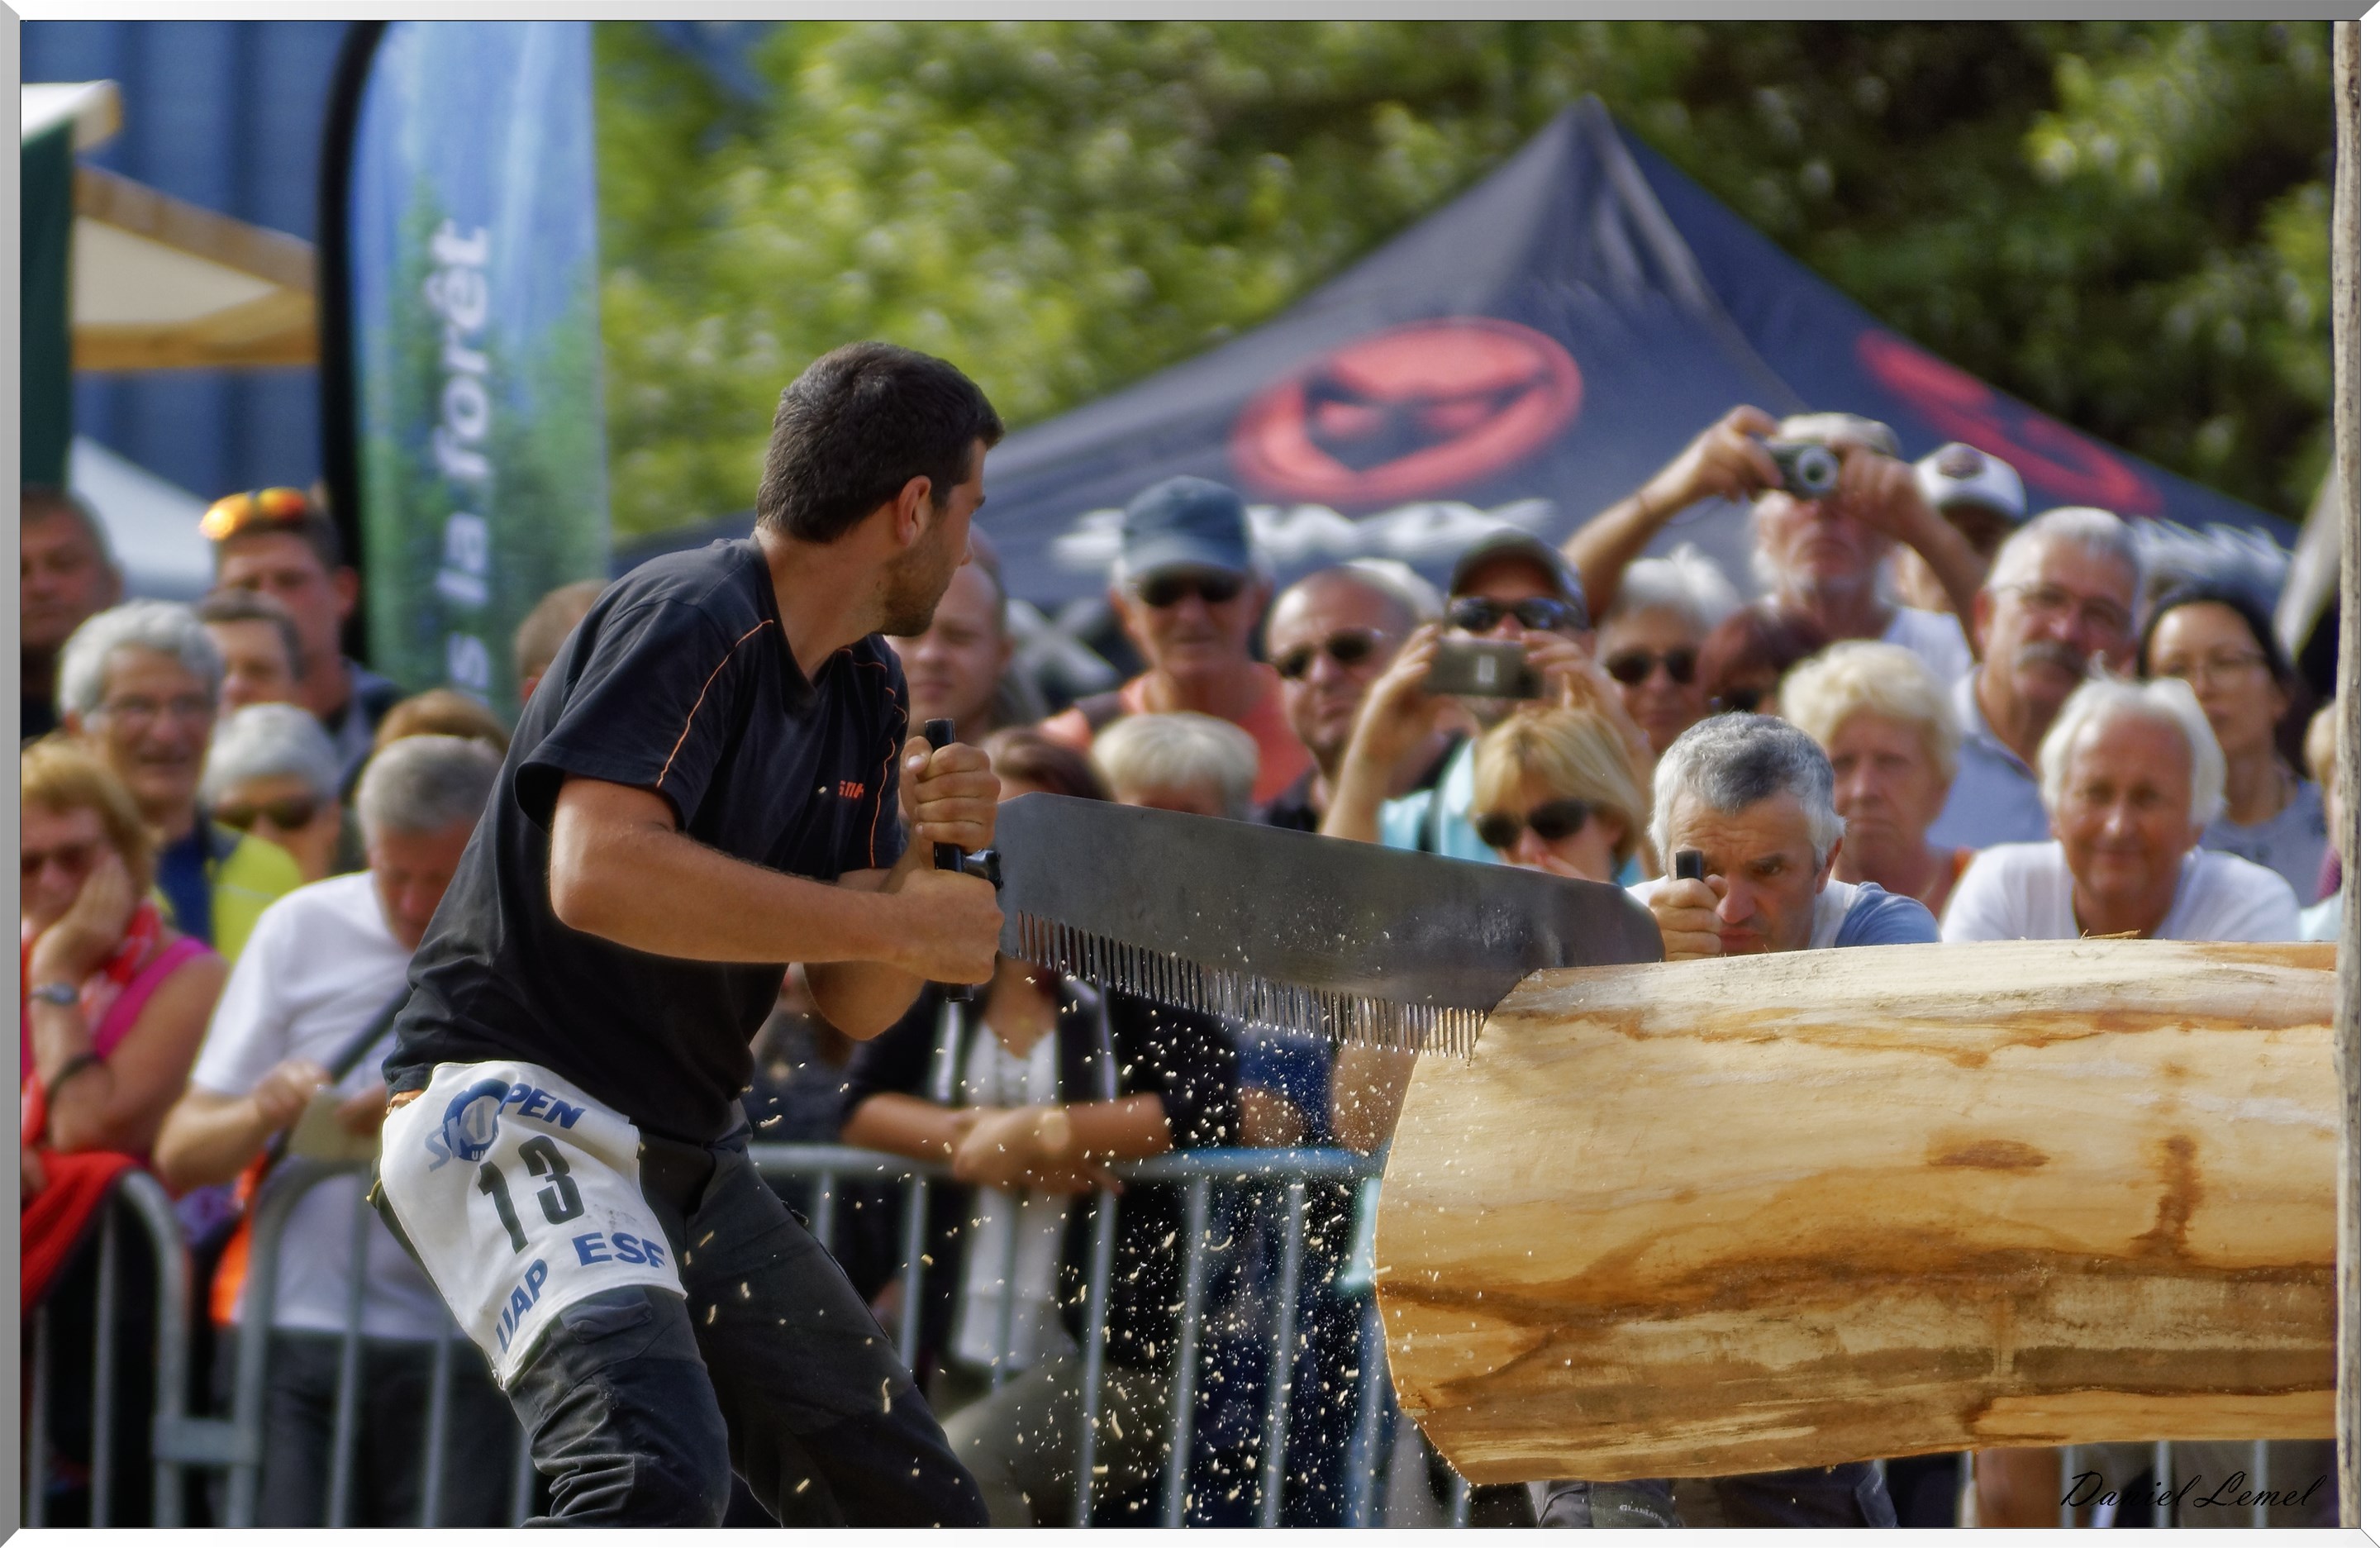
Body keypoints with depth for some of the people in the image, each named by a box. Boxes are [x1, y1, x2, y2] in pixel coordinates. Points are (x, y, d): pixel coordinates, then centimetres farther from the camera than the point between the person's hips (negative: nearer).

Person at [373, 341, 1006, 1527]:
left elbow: (851, 1005, 13)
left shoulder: (869, 695, 13)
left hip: (687, 1155, 10)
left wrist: (920, 858, -7)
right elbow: (598, 872, -31)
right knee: (658, 1466, -33)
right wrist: (890, 923, -25)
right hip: (514, 1113, -10)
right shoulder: (689, 621, -15)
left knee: (918, 1513, 11)